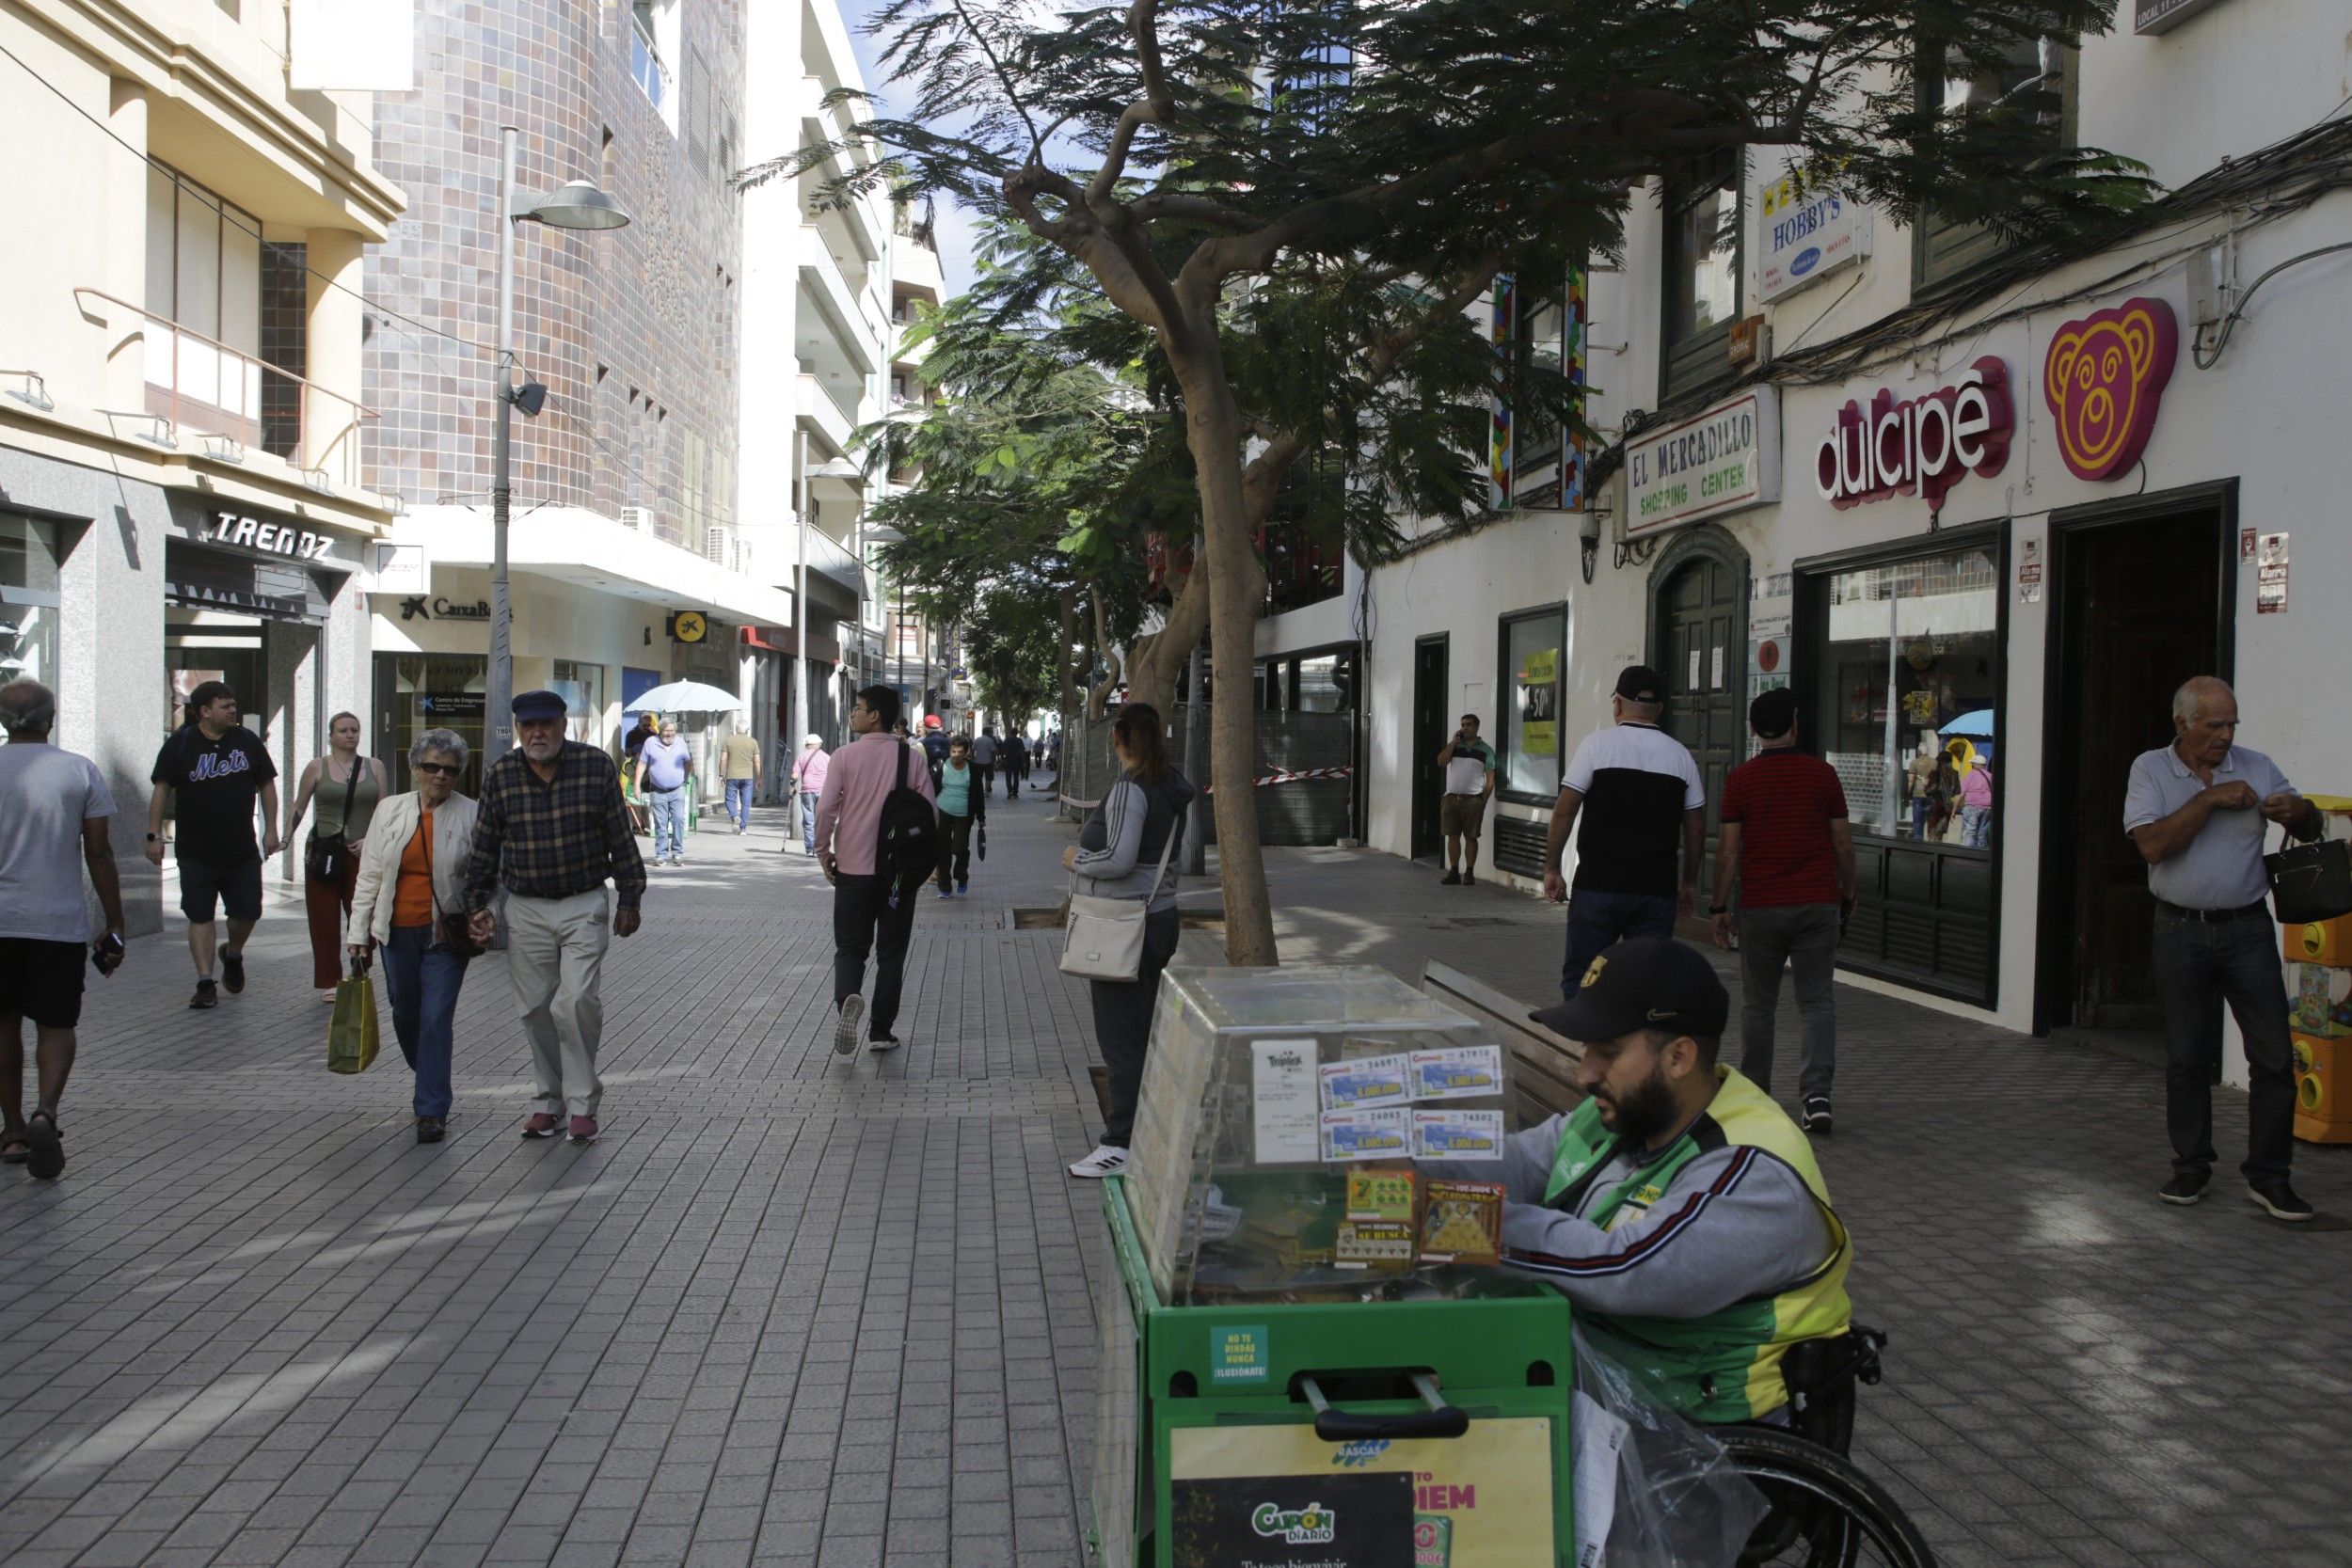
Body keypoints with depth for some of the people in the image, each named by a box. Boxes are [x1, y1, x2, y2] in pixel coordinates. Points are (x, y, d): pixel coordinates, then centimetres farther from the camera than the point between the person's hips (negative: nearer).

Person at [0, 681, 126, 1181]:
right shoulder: (80, 771, -4)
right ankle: (45, 1112, -15)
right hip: (61, 922, -1)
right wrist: (114, 924, 3)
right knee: (56, 1025, 8)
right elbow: (99, 855, -3)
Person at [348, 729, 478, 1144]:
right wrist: (360, 934, 6)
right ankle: (429, 1084, 38)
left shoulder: (471, 814, -4)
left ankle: (431, 1111, -1)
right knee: (406, 1014, 14)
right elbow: (370, 875, 8)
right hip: (398, 933, 4)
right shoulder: (390, 810, 5)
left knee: (436, 1018, -7)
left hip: (446, 933, -3)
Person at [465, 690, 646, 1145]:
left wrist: (629, 898, 3)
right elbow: (485, 847, 9)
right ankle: (549, 1099, 20)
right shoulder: (499, 775, 0)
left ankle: (582, 1103, -1)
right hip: (525, 910, 2)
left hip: (585, 906, -2)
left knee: (577, 1002, -13)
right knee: (536, 1009, 6)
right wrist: (478, 905, 6)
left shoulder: (596, 766, -4)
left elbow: (621, 837, 2)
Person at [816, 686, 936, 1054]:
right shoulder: (911, 758, -1)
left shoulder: (845, 756, -6)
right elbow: (931, 811, -1)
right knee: (891, 952, 11)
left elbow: (826, 808, -10)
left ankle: (847, 999, -19)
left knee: (850, 947, 9)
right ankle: (881, 1031, 11)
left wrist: (823, 852, 3)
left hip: (853, 869, -1)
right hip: (900, 871, 1)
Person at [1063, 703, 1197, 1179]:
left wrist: (1077, 859, -9)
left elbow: (1120, 859, -25)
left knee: (1121, 1037, -5)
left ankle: (1121, 1145, -1)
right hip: (1160, 916, 9)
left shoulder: (1129, 788, -18)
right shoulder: (1172, 788, 10)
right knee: (1145, 1032, 16)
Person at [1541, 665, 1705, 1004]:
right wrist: (1689, 883, 20)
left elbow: (1564, 811, -6)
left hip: (1599, 887, -3)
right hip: (1657, 890, 3)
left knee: (1579, 979, 6)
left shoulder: (1598, 744, -3)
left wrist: (1551, 868, 1)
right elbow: (1696, 827, 10)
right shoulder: (1681, 755, 7)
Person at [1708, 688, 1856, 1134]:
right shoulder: (1822, 774, 0)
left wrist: (1719, 907, 2)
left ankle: (1755, 1094, 19)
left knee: (1758, 1004, 11)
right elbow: (1843, 842, 3)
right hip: (1818, 904, 1)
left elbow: (1728, 849, -5)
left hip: (1762, 907, -1)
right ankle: (1816, 1095, -8)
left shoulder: (1741, 779, -4)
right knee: (1818, 1001, 3)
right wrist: (1848, 895, 17)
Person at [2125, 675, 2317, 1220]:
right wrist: (2210, 798, -18)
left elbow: (2313, 829, 10)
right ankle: (2191, 1167, 20)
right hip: (2181, 933, -1)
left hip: (2247, 930, 2)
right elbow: (2153, 844, -15)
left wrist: (2296, 812, -12)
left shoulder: (2256, 767, 5)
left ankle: (2268, 1176, 10)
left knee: (2274, 1056, -1)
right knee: (2186, 1058, 7)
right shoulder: (2150, 769, -2)